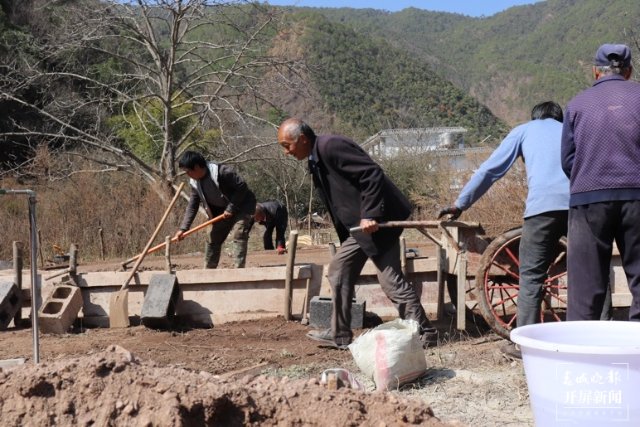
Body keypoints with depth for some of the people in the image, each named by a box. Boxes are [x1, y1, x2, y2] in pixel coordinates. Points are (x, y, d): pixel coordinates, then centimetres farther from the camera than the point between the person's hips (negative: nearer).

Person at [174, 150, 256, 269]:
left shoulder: (222, 172, -29)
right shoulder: (194, 182, -6)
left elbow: (242, 187, -26)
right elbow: (192, 206, -3)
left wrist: (231, 208, -24)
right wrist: (183, 229, -10)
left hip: (242, 206, -8)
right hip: (223, 211, 8)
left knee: (239, 235, -23)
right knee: (213, 239, 9)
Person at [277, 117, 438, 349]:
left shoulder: (331, 146, -18)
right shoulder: (316, 159, 13)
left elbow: (372, 174, -23)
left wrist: (369, 215, -25)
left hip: (376, 220, -10)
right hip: (359, 225, 10)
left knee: (391, 280, -7)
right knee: (339, 269, 13)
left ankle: (424, 333, 3)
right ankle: (340, 335, 20)